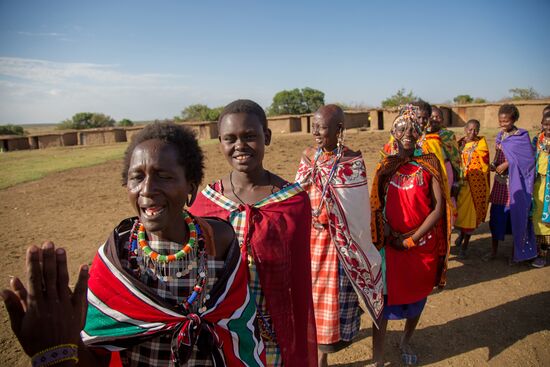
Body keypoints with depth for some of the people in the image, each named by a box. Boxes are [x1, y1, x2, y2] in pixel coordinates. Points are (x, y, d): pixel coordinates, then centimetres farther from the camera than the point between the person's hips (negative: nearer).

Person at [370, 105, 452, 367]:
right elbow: (376, 206, 2)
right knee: (384, 299, 0)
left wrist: (412, 239, -13)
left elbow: (438, 207, -9)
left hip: (423, 244, 1)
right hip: (390, 245, 0)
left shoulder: (429, 164, -3)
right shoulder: (385, 167, 2)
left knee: (417, 296, 17)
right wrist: (387, 233, -14)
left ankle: (406, 342, 44)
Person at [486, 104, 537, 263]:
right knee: (496, 215, 6)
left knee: (516, 216, 2)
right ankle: (493, 251, 18)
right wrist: (493, 165, -4)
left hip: (515, 182, -5)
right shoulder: (500, 135, 10)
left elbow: (527, 159, -12)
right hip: (500, 182, 5)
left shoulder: (522, 135, -6)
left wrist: (506, 164, -16)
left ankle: (515, 252, 17)